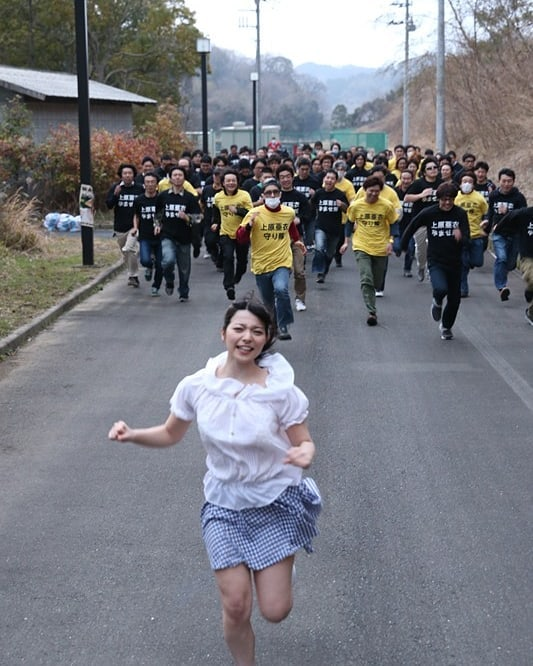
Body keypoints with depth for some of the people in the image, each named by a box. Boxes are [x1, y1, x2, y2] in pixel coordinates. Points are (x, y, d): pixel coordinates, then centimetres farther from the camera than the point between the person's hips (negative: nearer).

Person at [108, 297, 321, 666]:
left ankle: (269, 569, 37)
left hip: (277, 502, -1)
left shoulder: (280, 391, -17)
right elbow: (171, 434, 5)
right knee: (236, 606, -5)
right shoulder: (197, 386, -10)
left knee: (275, 611, 0)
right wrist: (132, 434, -13)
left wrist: (304, 455, -32)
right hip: (226, 505, 1)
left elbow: (305, 443, -7)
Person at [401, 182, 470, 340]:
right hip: (436, 261, -2)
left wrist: (461, 237, -34)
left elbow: (467, 238, -10)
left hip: (455, 262, 2)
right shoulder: (428, 213, -8)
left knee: (454, 299, 10)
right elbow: (412, 227, 6)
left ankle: (446, 326, 38)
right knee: (440, 289, -29)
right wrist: (403, 246, 15)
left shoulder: (460, 214, -6)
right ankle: (437, 303, 9)